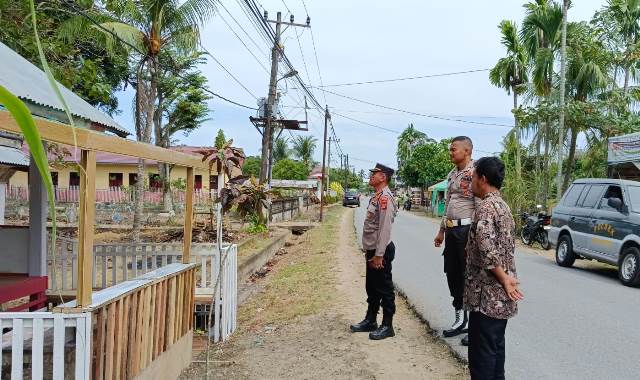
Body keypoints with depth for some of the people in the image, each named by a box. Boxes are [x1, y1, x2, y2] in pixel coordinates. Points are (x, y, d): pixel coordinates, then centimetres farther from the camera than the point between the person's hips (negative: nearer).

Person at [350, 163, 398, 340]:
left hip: (381, 251, -10)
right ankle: (370, 320, 31)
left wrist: (379, 255, -23)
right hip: (372, 250, 10)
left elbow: (385, 228, -23)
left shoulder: (385, 197, -18)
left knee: (384, 289, 2)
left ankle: (387, 326, 14)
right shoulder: (376, 197, 13)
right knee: (371, 287, 19)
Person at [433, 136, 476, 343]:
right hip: (451, 230, 9)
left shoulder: (474, 173, -12)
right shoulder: (452, 174, 16)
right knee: (452, 274, 14)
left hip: (467, 229, -9)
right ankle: (460, 319, 27)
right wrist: (442, 230, 22)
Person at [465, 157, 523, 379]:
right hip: (502, 295, 9)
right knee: (495, 345, 18)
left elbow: (486, 248, -28)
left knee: (481, 352, -1)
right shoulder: (503, 205, 13)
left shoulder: (485, 206, -17)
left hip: (487, 294, -9)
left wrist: (504, 279, -20)